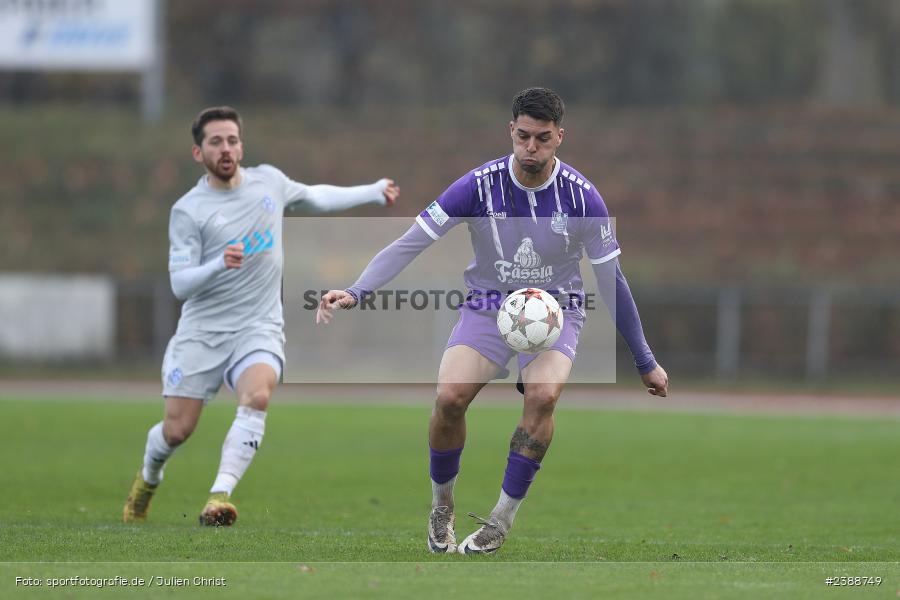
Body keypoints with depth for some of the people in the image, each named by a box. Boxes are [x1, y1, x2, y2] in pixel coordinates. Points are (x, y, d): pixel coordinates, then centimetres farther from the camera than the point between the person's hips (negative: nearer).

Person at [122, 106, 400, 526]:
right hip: (203, 330, -2)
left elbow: (314, 198, 28)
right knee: (177, 430, -2)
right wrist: (220, 265, -30)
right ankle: (148, 478, 33)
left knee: (257, 396, -30)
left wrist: (373, 192, 32)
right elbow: (179, 284, -12)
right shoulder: (188, 211, -6)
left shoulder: (269, 181, 7)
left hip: (259, 328, 2)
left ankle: (220, 496, -35)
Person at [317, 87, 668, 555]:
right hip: (487, 309, 0)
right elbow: (409, 244, -12)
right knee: (449, 397, -25)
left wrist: (645, 362, 4)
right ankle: (441, 507, 1)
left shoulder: (581, 196, -11)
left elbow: (611, 280, -1)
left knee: (542, 396, -31)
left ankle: (502, 519, -16)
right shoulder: (479, 186, -13)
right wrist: (355, 292, -27)